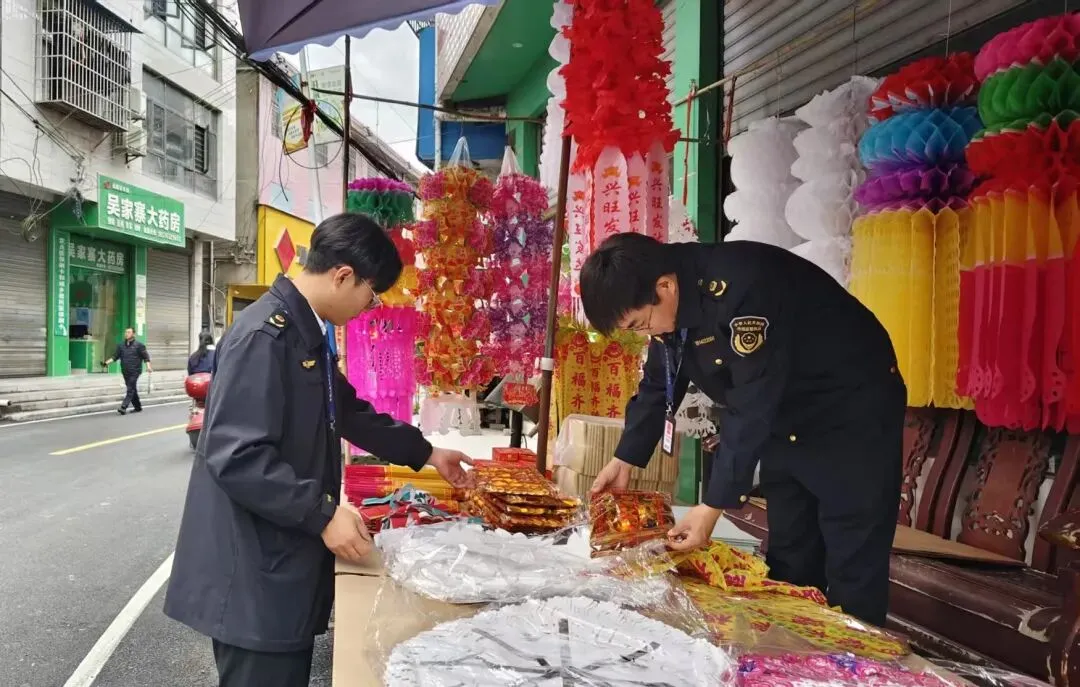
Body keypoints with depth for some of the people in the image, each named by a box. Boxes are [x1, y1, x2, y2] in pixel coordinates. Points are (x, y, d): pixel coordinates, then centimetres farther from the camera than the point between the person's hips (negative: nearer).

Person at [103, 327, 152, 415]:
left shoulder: (139, 345, -4)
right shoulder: (121, 345, 10)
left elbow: (146, 357, -5)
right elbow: (115, 356, 12)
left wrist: (148, 366, -19)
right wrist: (107, 363, -1)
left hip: (134, 371, -6)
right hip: (125, 371, 6)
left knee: (130, 389, -11)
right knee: (132, 390, 12)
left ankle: (123, 407, -16)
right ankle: (138, 407, 22)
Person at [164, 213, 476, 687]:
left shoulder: (306, 333, 11)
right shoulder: (265, 335, -22)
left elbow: (349, 411, 22)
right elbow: (236, 456, -27)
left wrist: (424, 453, 23)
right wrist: (324, 514, -24)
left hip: (287, 558, 10)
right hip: (254, 572, -10)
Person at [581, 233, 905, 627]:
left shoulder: (742, 289, -34)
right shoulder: (669, 304, -7)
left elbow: (751, 407, -33)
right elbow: (657, 387, 5)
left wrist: (713, 506, -30)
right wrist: (625, 460, 0)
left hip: (853, 414, -8)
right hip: (786, 423, 8)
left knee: (852, 572, -5)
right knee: (788, 565, 13)